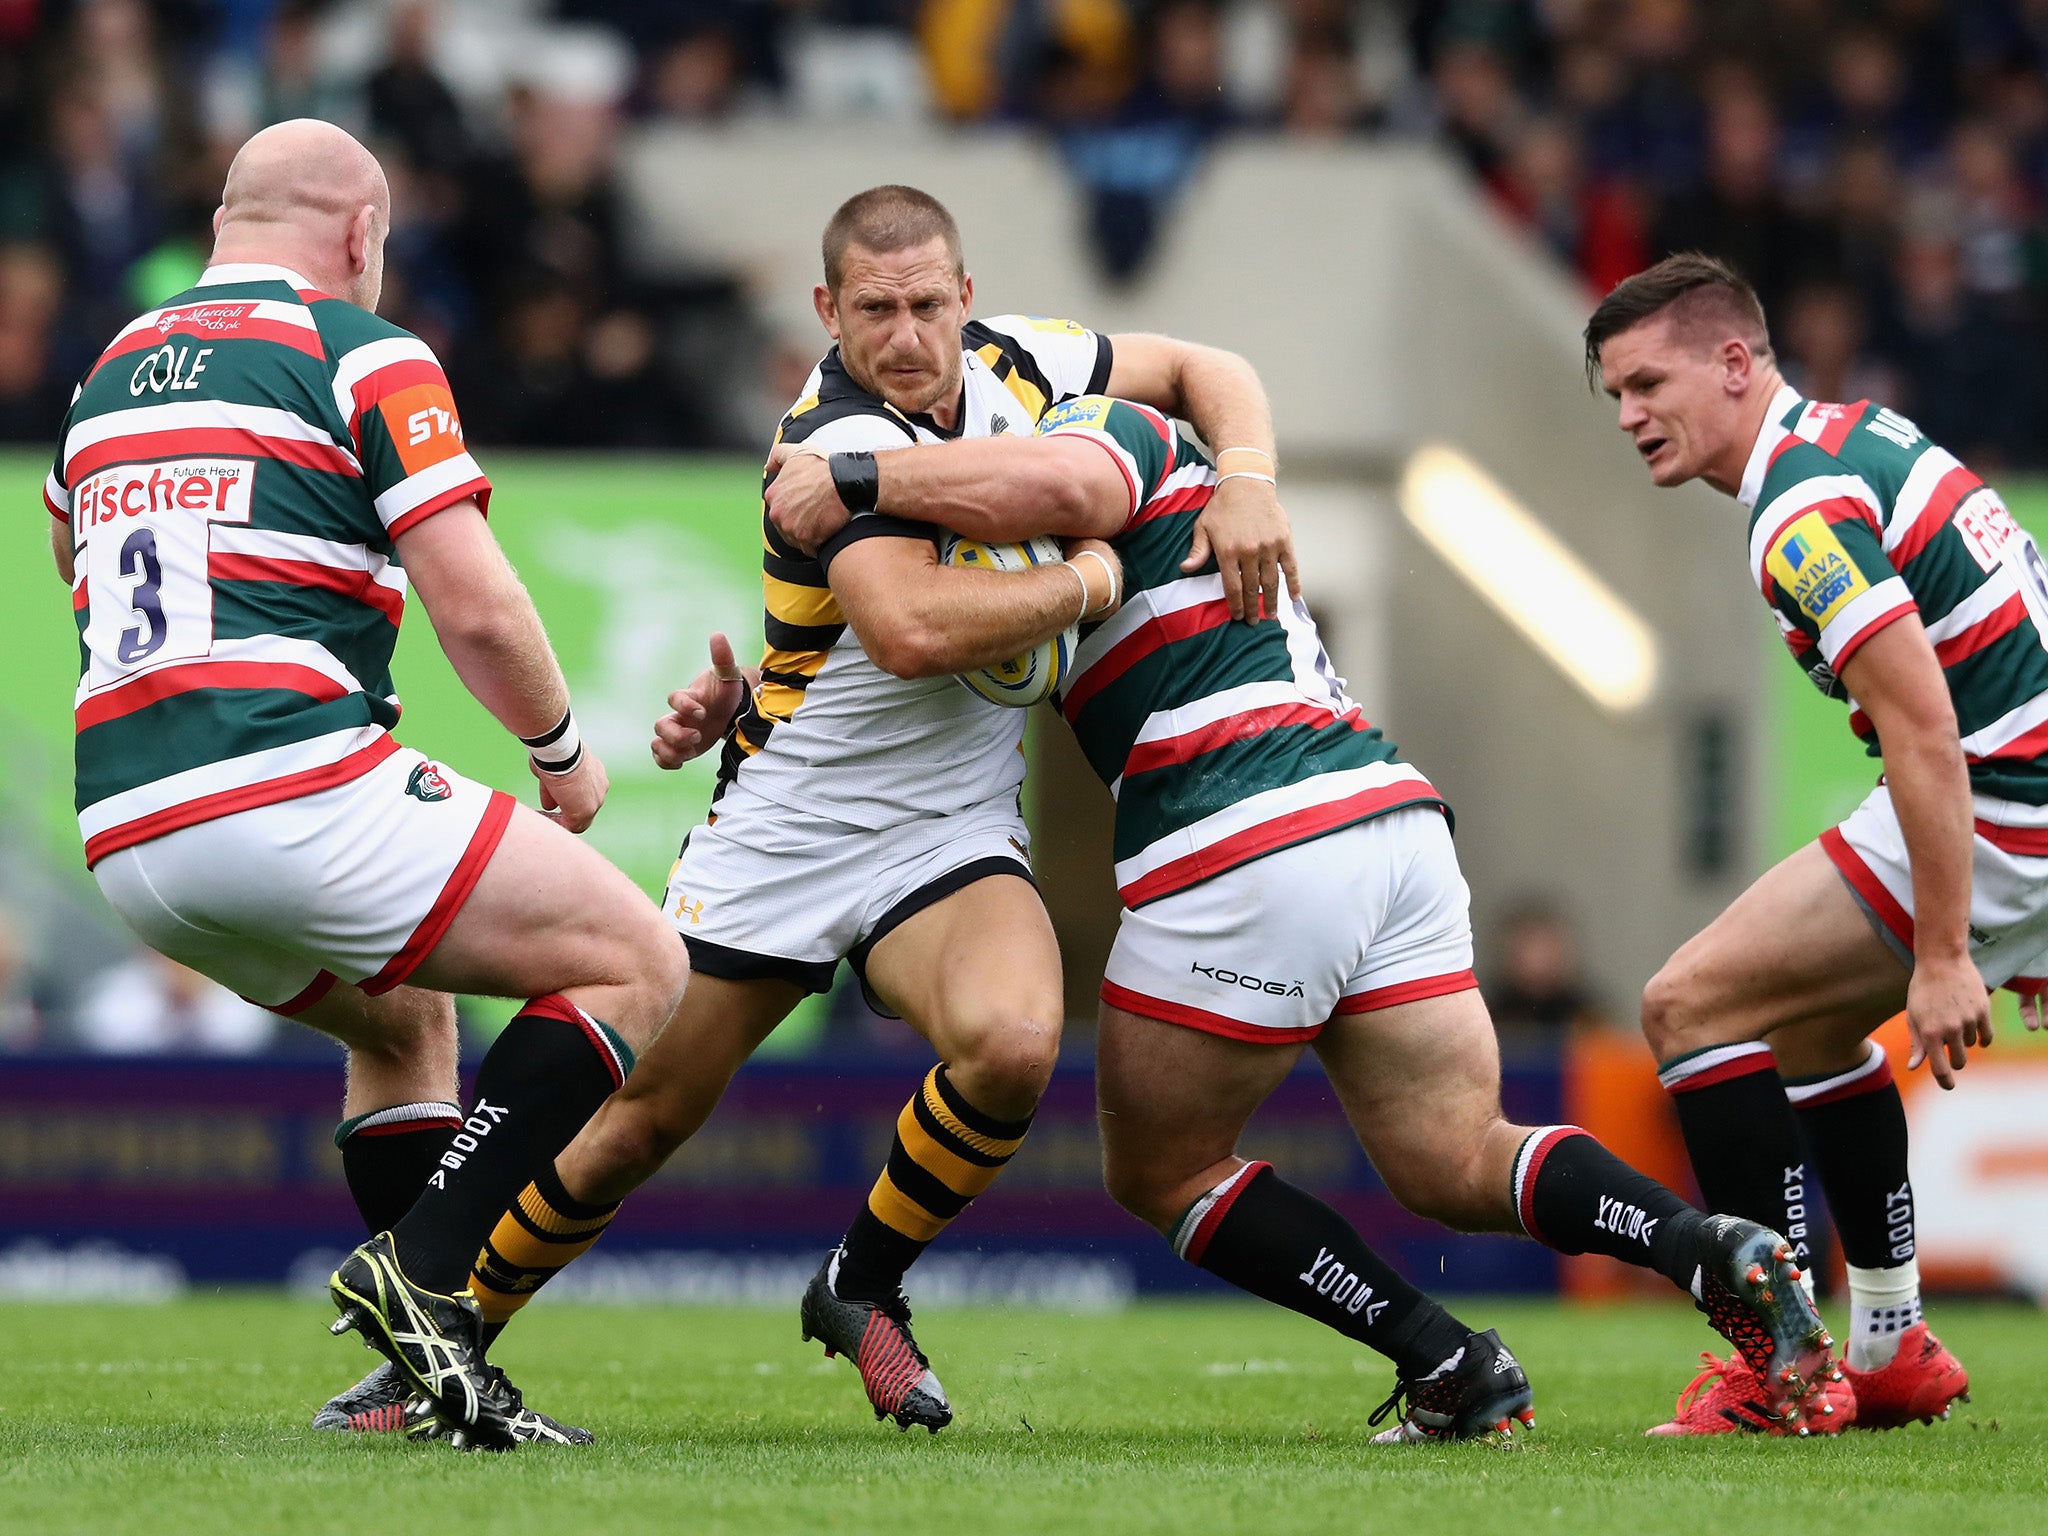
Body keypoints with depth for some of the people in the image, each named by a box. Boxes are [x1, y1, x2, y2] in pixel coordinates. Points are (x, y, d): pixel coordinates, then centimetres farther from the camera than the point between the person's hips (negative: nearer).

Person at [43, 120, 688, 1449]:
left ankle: (427, 1371, 18)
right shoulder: (362, 356, -1)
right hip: (296, 790, -8)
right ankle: (421, 1270, -13)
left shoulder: (111, 374, 19)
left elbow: (73, 565, 38)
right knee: (637, 966, 2)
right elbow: (477, 608, -8)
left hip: (127, 838, 8)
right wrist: (566, 754, 9)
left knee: (408, 1021, 31)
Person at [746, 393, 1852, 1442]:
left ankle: (1456, 1372, 0)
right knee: (1459, 1168, 4)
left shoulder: (1116, 426, 5)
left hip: (1250, 849, -9)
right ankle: (1723, 1256, -19)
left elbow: (1062, 483, -22)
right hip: (1393, 812, 9)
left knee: (1161, 1173, 9)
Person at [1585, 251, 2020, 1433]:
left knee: (1694, 1005, -7)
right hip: (2016, 804, 10)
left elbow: (1925, 727, -26)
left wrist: (1942, 954, -26)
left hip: (1997, 806, -10)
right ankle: (1893, 1355, 26)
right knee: (1809, 1018, 26)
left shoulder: (1806, 513, -18)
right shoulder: (1861, 437, 14)